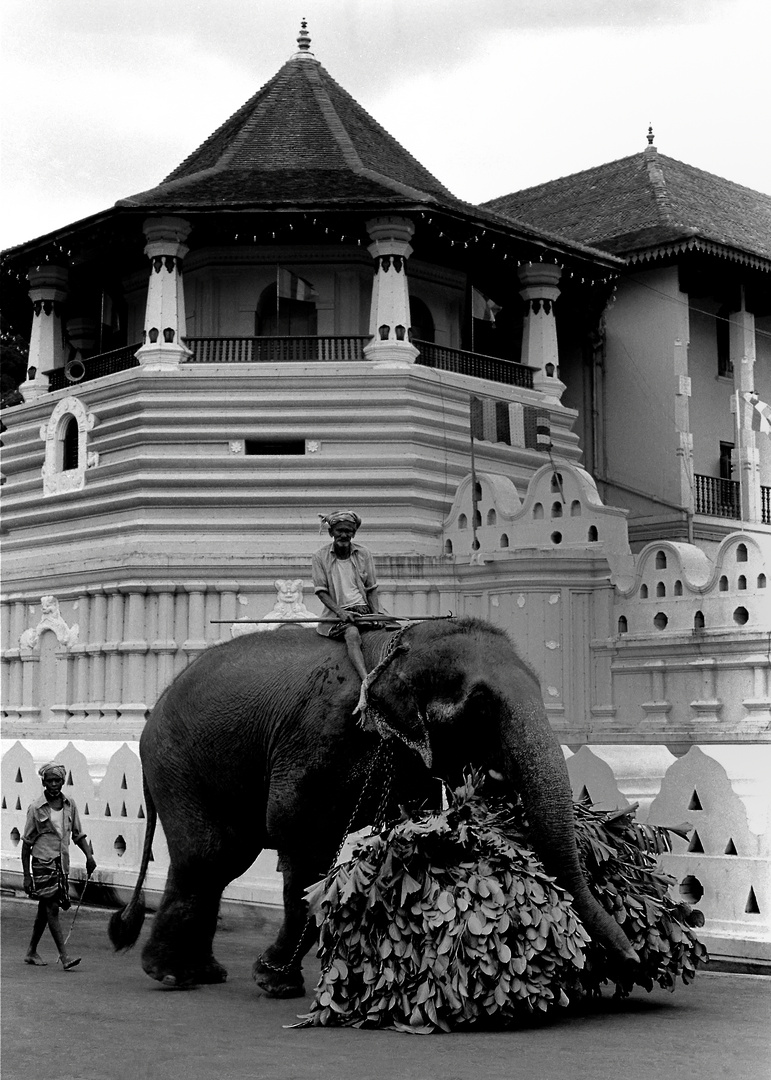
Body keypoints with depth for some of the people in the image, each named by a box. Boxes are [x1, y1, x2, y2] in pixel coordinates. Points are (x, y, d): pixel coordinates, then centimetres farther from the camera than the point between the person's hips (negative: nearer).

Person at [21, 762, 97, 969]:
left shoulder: (69, 804, 4)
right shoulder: (36, 808, -8)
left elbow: (78, 834, 11)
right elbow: (26, 843, -3)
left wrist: (89, 855, -6)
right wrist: (26, 875, -4)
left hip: (62, 864, 5)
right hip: (43, 863, -5)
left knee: (45, 909, 13)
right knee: (52, 908, -10)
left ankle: (32, 952, 26)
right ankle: (64, 956, -13)